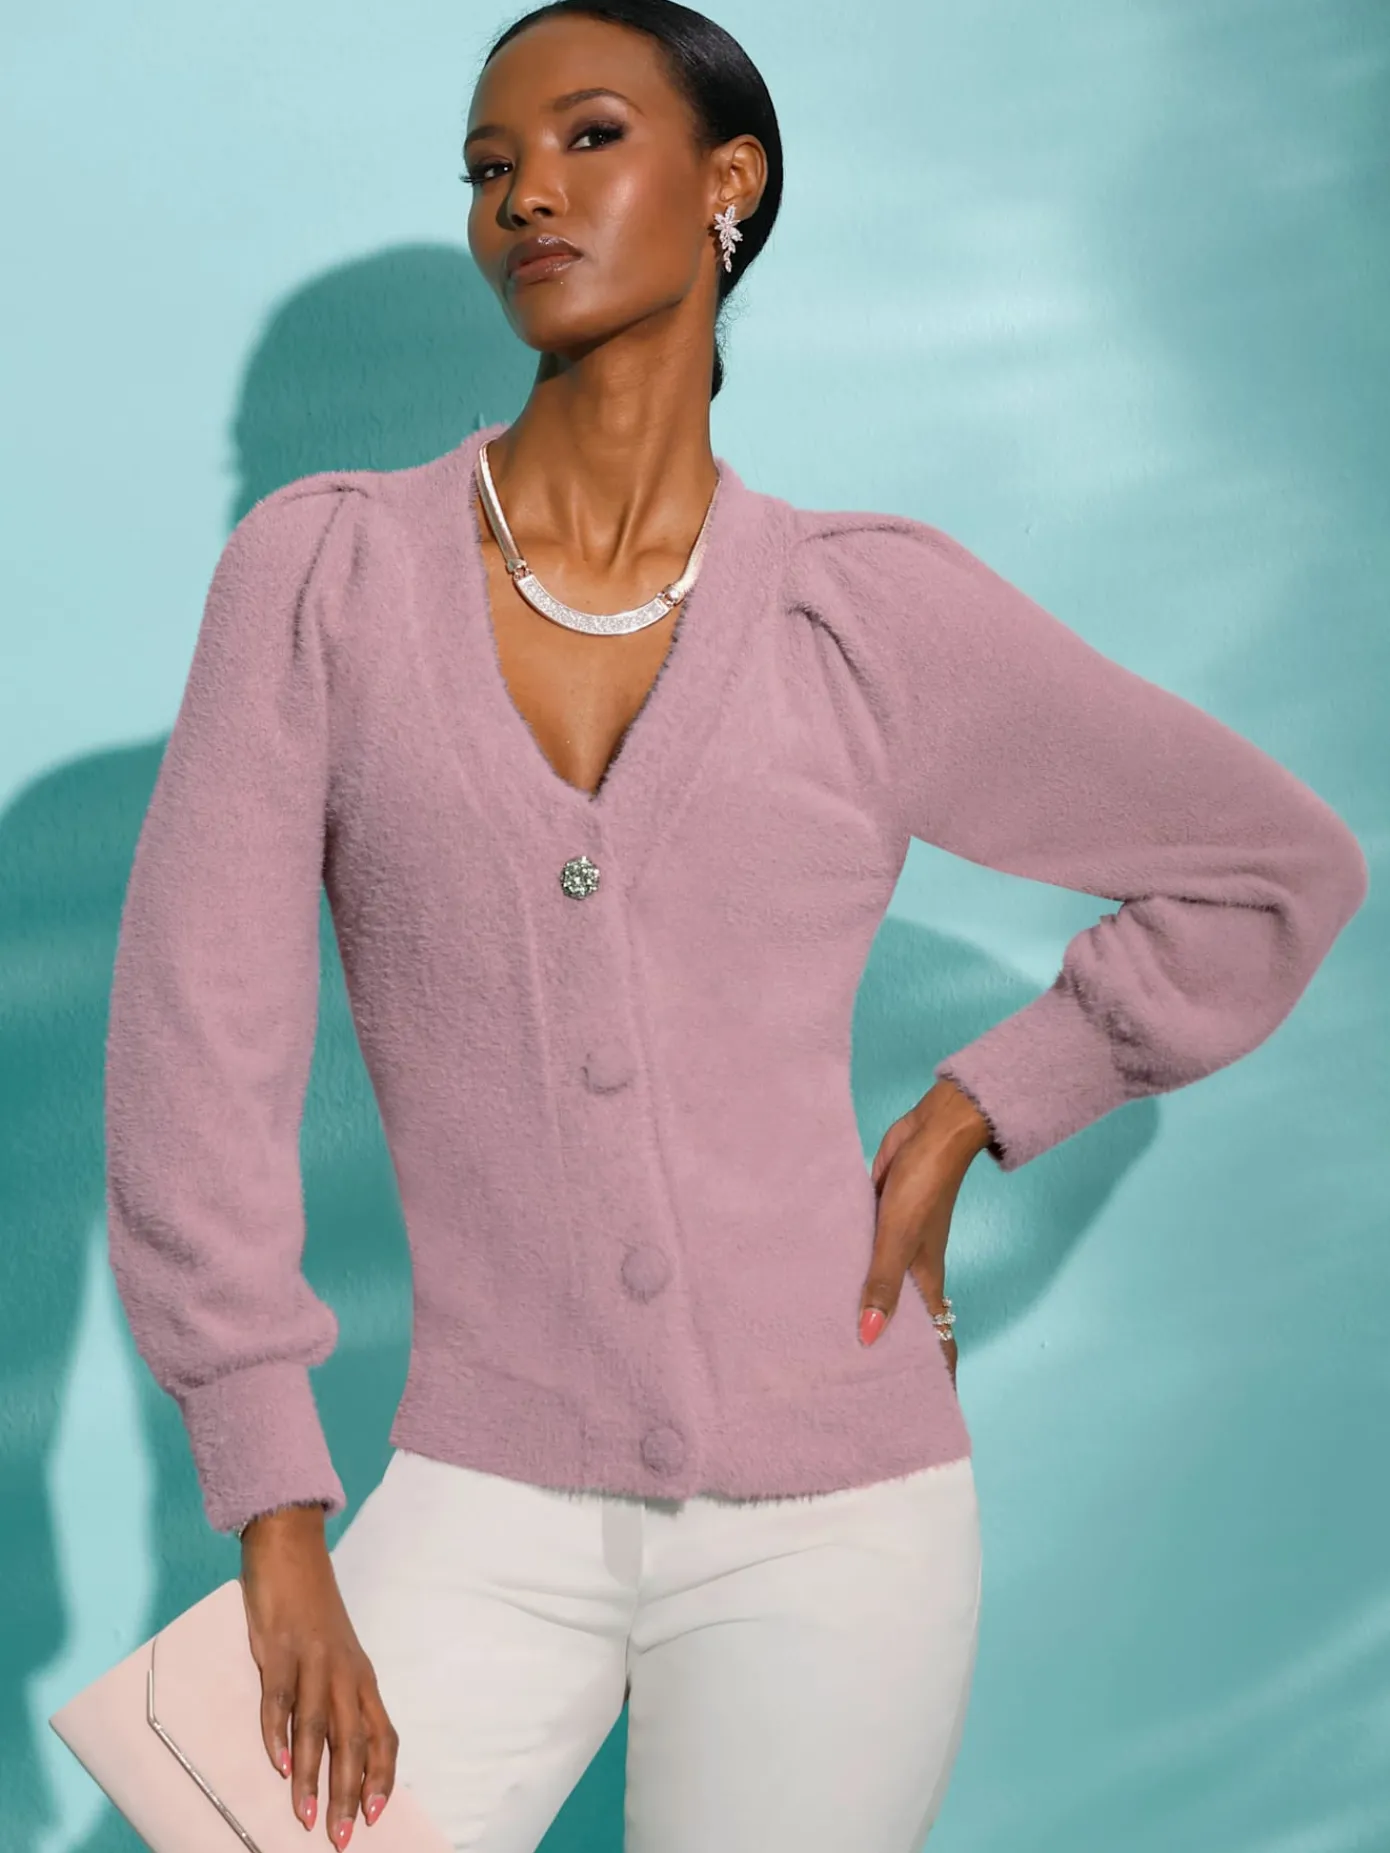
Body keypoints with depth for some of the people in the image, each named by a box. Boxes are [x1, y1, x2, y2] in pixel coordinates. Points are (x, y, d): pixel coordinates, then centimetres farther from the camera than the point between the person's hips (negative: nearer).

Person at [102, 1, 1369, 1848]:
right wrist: (283, 1546, -10)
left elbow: (1279, 869, 10)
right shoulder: (323, 571, -3)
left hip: (829, 1503, 0)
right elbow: (196, 1043, -6)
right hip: (492, 1499, 0)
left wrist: (965, 1121, 1)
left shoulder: (879, 613, -2)